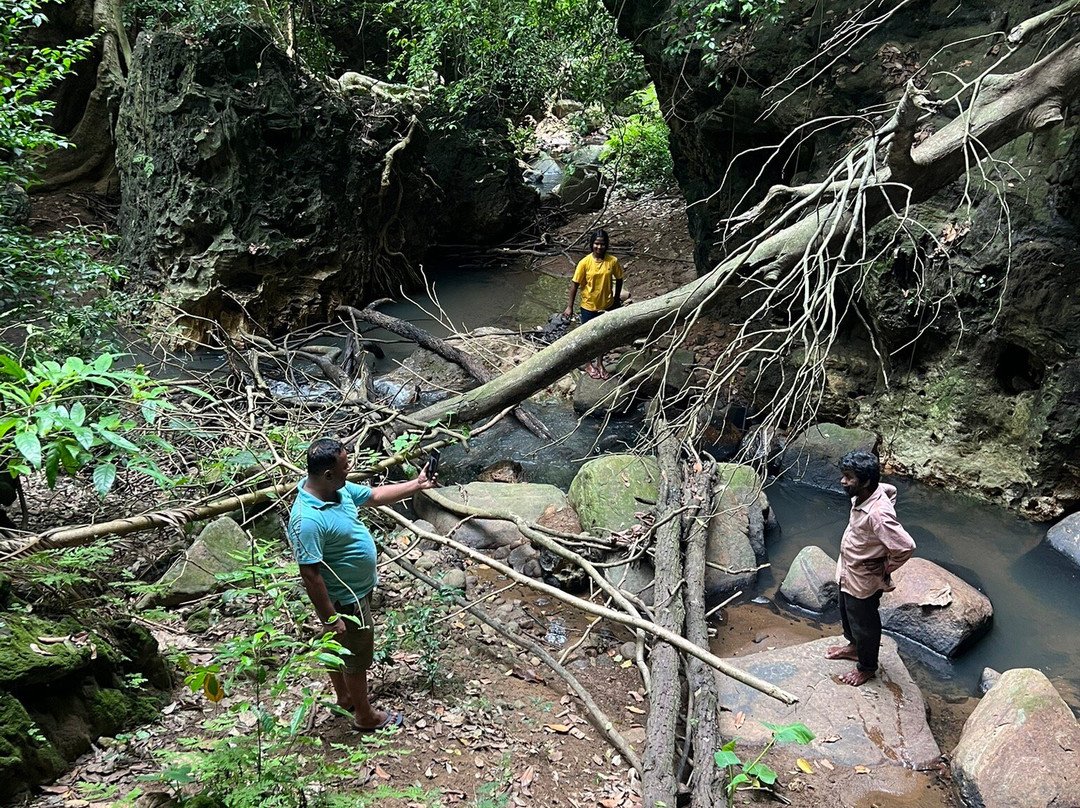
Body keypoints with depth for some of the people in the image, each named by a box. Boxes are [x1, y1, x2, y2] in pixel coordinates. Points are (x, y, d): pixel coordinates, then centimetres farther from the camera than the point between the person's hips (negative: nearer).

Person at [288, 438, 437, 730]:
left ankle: (345, 698, 49)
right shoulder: (308, 520, -36)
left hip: (357, 589, 9)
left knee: (339, 648, 27)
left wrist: (417, 485, 7)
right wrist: (330, 617, -24)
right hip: (345, 601, -9)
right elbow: (310, 575, -30)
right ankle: (365, 715, 34)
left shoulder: (339, 489, -8)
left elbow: (375, 495, 9)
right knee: (358, 656, 12)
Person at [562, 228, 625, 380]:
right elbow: (575, 284, -12)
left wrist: (617, 299, 9)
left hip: (607, 305, 2)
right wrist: (570, 306, -10)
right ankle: (588, 364, 35)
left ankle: (600, 364, 36)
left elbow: (619, 279, 3)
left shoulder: (613, 261, -13)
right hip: (589, 306, -2)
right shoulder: (585, 262, -19)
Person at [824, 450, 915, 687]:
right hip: (848, 572, 8)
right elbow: (891, 490, 9)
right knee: (847, 613, 30)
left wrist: (887, 569, -20)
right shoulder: (865, 494, -13)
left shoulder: (877, 514, -39)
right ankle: (854, 646, 57)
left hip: (863, 580, -8)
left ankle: (867, 667, 41)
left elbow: (905, 546, -39)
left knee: (864, 623, 17)